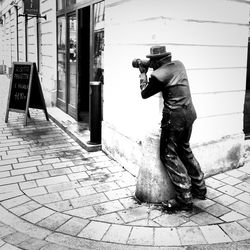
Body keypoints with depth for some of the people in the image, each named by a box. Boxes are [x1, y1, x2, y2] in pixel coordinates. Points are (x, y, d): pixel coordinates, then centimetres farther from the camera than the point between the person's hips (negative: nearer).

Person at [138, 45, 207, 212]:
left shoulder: (158, 75, -15)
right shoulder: (179, 64, 7)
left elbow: (144, 94, 0)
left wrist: (143, 73, 12)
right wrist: (148, 72, 16)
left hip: (175, 117, -8)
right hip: (190, 113, 9)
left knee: (169, 155, 1)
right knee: (185, 150, 22)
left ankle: (184, 199, 1)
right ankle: (199, 189, 32)